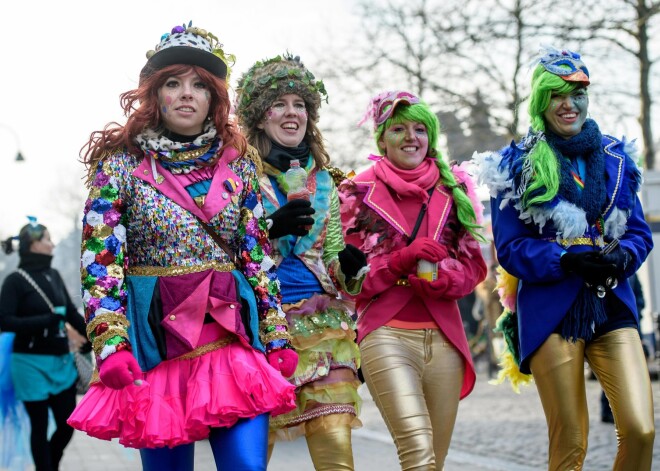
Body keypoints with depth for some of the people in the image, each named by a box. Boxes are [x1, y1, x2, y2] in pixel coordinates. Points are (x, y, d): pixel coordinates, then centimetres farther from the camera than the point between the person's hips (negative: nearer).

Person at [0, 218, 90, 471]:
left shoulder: (54, 275, 8)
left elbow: (72, 312, 15)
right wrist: (47, 320, -21)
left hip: (62, 361, 6)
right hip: (33, 363, -6)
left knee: (67, 425, 9)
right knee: (40, 427, 4)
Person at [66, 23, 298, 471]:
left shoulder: (237, 162, 8)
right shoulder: (121, 163, 0)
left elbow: (259, 254, 10)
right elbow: (100, 260, -5)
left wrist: (277, 335, 4)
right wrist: (112, 344, -16)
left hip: (232, 332, 2)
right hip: (156, 338, -1)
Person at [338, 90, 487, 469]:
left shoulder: (454, 189, 12)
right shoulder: (359, 193, 5)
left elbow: (474, 264, 13)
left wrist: (444, 279, -10)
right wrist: (401, 260, -13)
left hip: (444, 335, 4)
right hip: (386, 333, -3)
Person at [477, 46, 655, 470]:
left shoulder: (615, 158, 13)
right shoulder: (519, 166, 2)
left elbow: (640, 232, 14)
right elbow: (510, 247, -2)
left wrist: (622, 257, -9)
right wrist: (567, 260, -18)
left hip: (612, 307, 3)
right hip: (551, 312, -3)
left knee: (641, 430, -11)